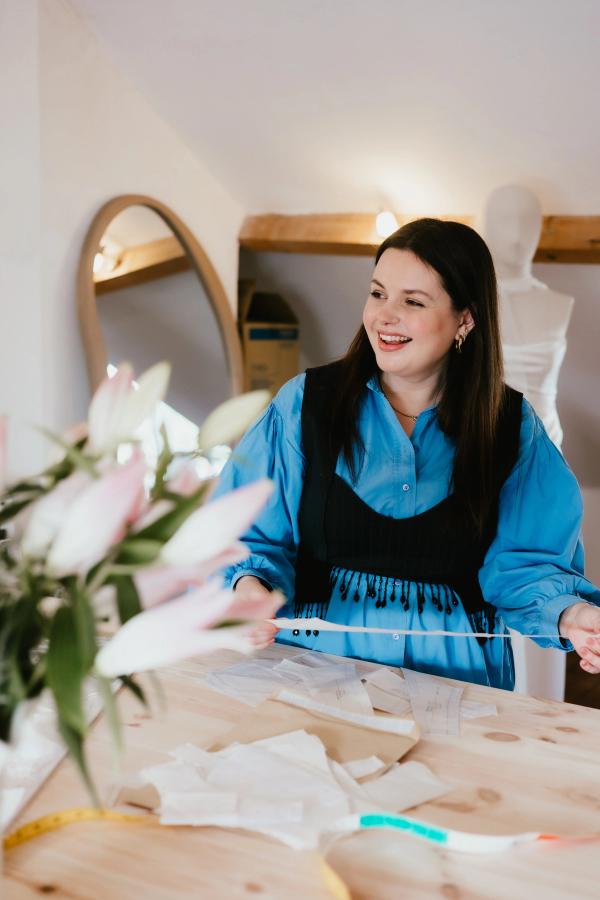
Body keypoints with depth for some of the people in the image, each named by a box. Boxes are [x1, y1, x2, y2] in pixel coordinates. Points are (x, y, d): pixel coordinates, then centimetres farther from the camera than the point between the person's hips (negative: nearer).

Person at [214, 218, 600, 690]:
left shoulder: (512, 425, 4)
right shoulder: (305, 402, 1)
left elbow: (520, 562, 3)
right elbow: (257, 536, 1)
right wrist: (250, 584, -20)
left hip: (457, 671, 1)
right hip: (319, 658, 0)